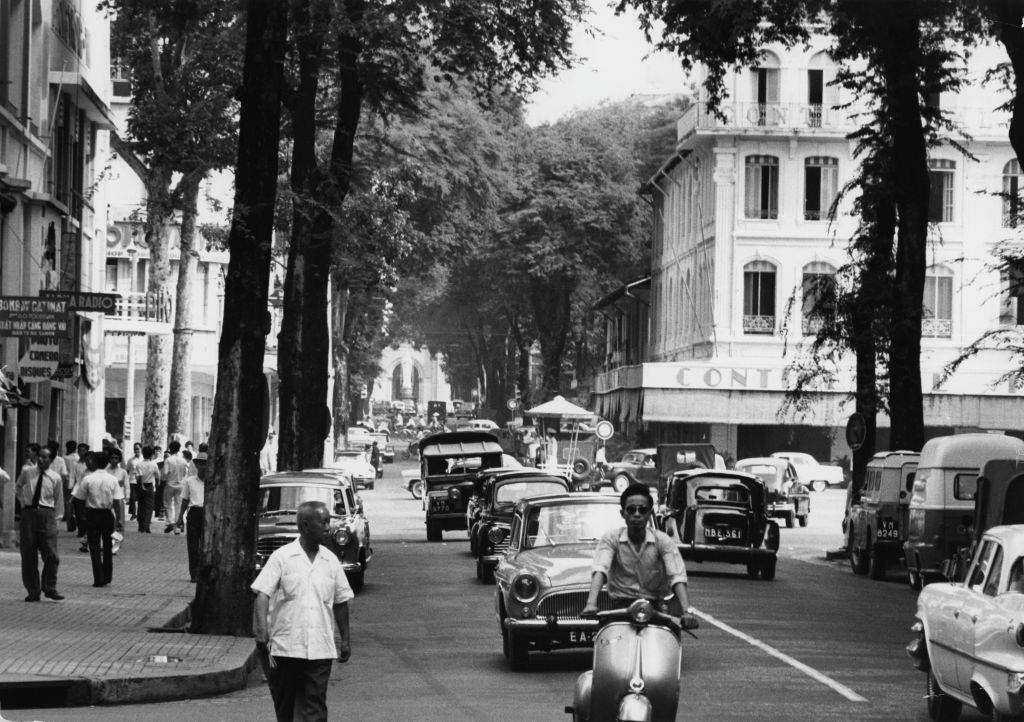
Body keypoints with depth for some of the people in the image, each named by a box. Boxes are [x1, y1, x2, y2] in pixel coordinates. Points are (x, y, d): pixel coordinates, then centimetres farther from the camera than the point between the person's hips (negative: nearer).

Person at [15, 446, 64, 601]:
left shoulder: (55, 478, 2)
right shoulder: (26, 472, 5)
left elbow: (59, 500, 11)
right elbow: (17, 487, 24)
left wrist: (54, 517, 8)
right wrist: (23, 501, 14)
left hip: (47, 514, -1)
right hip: (28, 512, 1)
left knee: (51, 554, -7)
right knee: (28, 555, 2)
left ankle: (49, 588, 6)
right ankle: (33, 591, 9)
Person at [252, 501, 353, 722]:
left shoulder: (330, 561, 8)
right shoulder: (281, 557, -2)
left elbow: (340, 602, 16)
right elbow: (262, 595, -8)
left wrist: (345, 640, 16)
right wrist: (262, 632, -20)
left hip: (320, 650, 2)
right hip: (285, 647, -2)